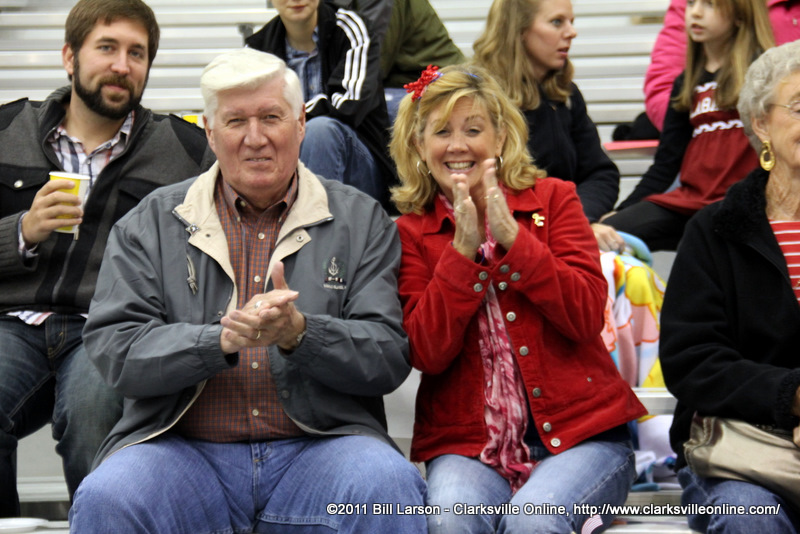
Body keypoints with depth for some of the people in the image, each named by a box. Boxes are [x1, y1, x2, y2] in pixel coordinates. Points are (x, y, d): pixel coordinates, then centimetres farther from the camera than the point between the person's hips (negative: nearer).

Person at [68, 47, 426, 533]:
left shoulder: (362, 221, 11)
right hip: (185, 450, 0)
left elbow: (390, 358, 2)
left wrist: (299, 333, -17)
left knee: (388, 484, -32)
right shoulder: (150, 224, 12)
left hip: (319, 445, 0)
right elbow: (116, 351, 0)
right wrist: (222, 341, -17)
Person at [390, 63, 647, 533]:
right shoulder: (412, 233, 9)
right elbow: (427, 353, -4)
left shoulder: (553, 199, 8)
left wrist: (510, 236, -14)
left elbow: (587, 316, -6)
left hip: (578, 434, 0)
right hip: (468, 444, 0)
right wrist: (463, 249, -12)